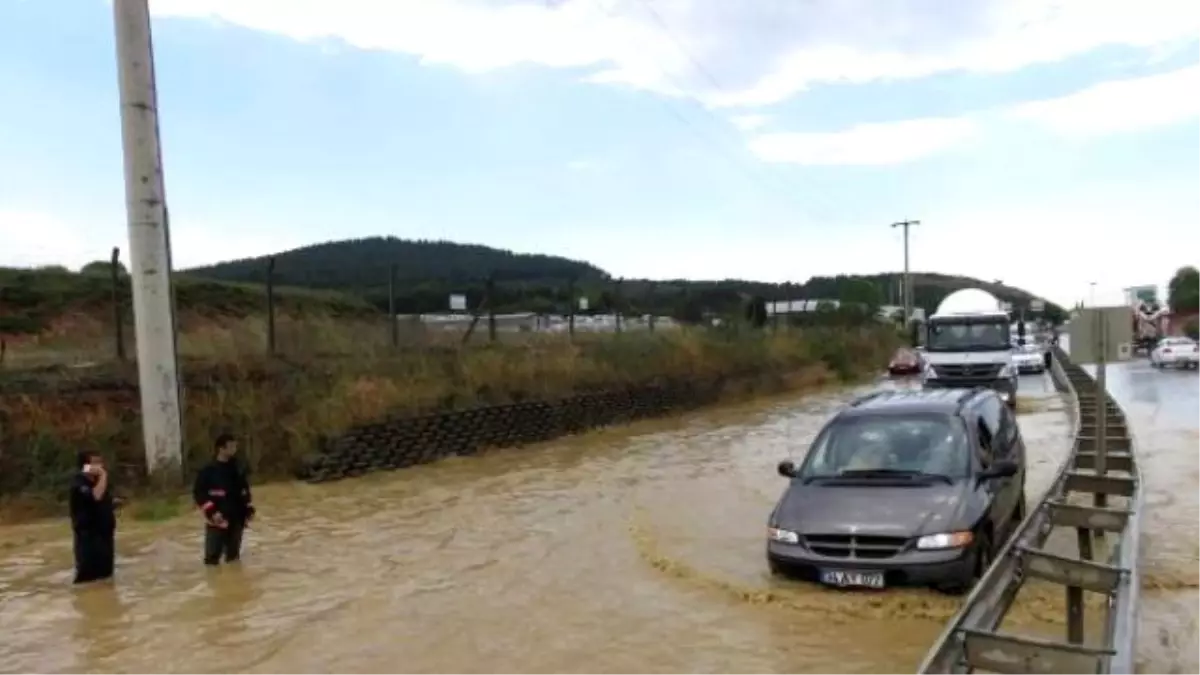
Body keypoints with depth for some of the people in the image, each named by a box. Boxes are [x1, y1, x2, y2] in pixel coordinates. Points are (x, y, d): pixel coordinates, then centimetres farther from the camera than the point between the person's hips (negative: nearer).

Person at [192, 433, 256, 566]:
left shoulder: (237, 469, 8)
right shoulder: (208, 471, -11)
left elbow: (244, 491, 18)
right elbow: (198, 493, -12)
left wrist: (249, 509, 10)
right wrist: (211, 512, -19)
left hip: (236, 519, 6)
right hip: (217, 521, -6)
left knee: (233, 557, 16)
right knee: (212, 558, -3)